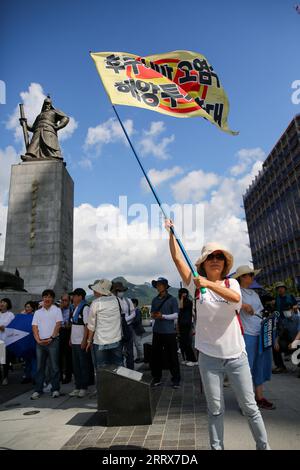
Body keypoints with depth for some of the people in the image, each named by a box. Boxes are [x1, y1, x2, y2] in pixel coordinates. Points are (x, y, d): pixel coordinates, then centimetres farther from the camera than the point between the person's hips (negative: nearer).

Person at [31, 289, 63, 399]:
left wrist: (51, 338, -11)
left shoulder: (57, 310, 3)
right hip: (40, 342, 3)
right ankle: (38, 390, 16)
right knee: (39, 367, 8)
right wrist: (38, 340, -6)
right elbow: (34, 327, 7)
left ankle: (55, 389, 9)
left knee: (54, 367, 1)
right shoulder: (37, 312, 12)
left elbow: (58, 325, -4)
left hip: (53, 341, -3)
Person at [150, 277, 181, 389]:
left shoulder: (172, 299, -3)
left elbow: (175, 315, -7)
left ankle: (176, 379, 13)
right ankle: (156, 378, 21)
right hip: (157, 331, 4)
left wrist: (163, 316, -18)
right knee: (155, 355, 7)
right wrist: (153, 315, -6)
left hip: (169, 332, -4)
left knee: (172, 356, 2)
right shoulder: (155, 300, 10)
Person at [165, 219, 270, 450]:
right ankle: (217, 447, 26)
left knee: (250, 407, 10)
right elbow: (177, 258, -7)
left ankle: (264, 446, 29)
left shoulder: (232, 283, 1)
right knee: (215, 410, 9)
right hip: (209, 357, 0)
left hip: (236, 355, 1)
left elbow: (235, 297, -24)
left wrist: (209, 284, -37)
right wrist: (171, 232, -10)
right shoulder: (197, 286, -1)